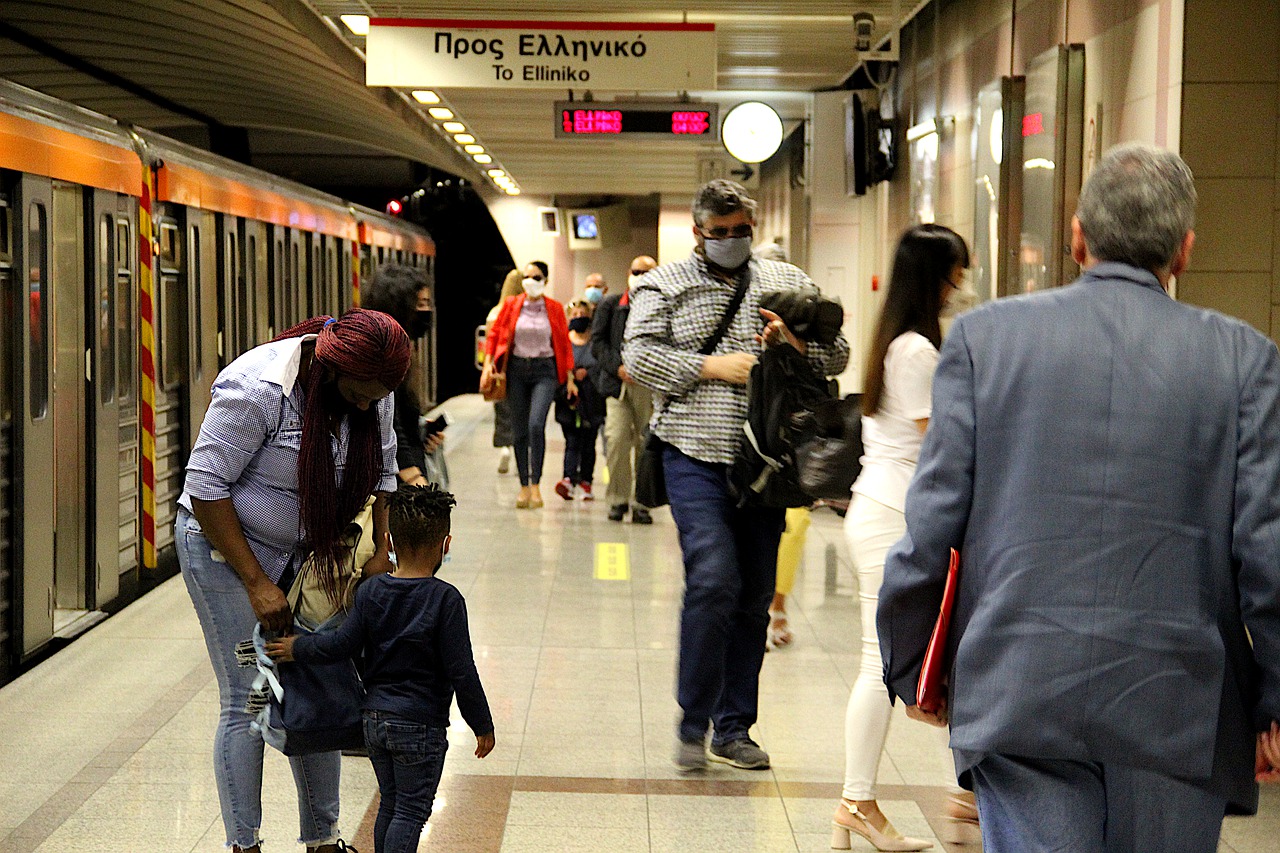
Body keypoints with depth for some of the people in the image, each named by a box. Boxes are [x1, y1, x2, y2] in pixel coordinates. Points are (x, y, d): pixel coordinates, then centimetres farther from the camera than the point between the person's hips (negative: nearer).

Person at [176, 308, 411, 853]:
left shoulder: (371, 389, -7)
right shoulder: (258, 390, -28)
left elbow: (380, 473, 10)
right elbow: (206, 487, -23)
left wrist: (378, 553, 0)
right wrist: (257, 583, -22)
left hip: (306, 552, 6)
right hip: (225, 545, -6)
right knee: (247, 703, -8)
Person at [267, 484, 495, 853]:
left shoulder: (370, 591, -1)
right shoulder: (445, 599, -15)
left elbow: (342, 645, -2)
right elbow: (461, 671, -14)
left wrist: (298, 648, 16)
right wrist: (482, 725, -5)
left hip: (375, 719, 6)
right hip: (420, 726, -6)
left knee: (389, 805, 19)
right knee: (411, 811, 1)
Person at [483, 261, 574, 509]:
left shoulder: (555, 309, 3)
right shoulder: (511, 305, 5)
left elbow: (565, 344, 7)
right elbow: (494, 334, 8)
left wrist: (569, 378, 4)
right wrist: (488, 362, -7)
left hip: (544, 370, -2)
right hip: (516, 369, 2)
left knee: (536, 424, -20)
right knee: (519, 431, 4)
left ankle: (535, 484, -13)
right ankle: (524, 487, 13)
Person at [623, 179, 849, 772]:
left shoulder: (787, 284, 13)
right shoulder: (664, 286, 5)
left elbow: (838, 353, 12)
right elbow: (638, 355, -6)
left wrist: (799, 343, -10)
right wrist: (711, 367, -14)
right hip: (695, 459, -4)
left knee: (755, 595, 7)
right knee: (713, 580, -17)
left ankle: (733, 728, 18)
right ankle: (693, 724, -3)